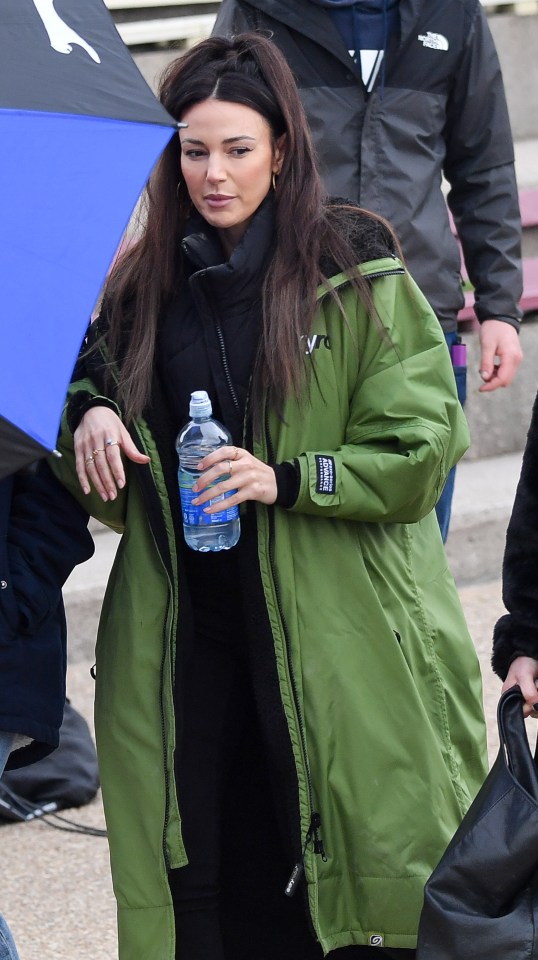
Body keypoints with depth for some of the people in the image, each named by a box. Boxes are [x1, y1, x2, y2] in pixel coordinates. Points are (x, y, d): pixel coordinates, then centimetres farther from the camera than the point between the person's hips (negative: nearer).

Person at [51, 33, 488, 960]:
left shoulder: (356, 277, -4)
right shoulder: (145, 285, 9)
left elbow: (420, 447, -5)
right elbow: (93, 373, 23)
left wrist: (288, 479, -16)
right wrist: (89, 415, -1)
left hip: (335, 632, -3)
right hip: (190, 629, 4)